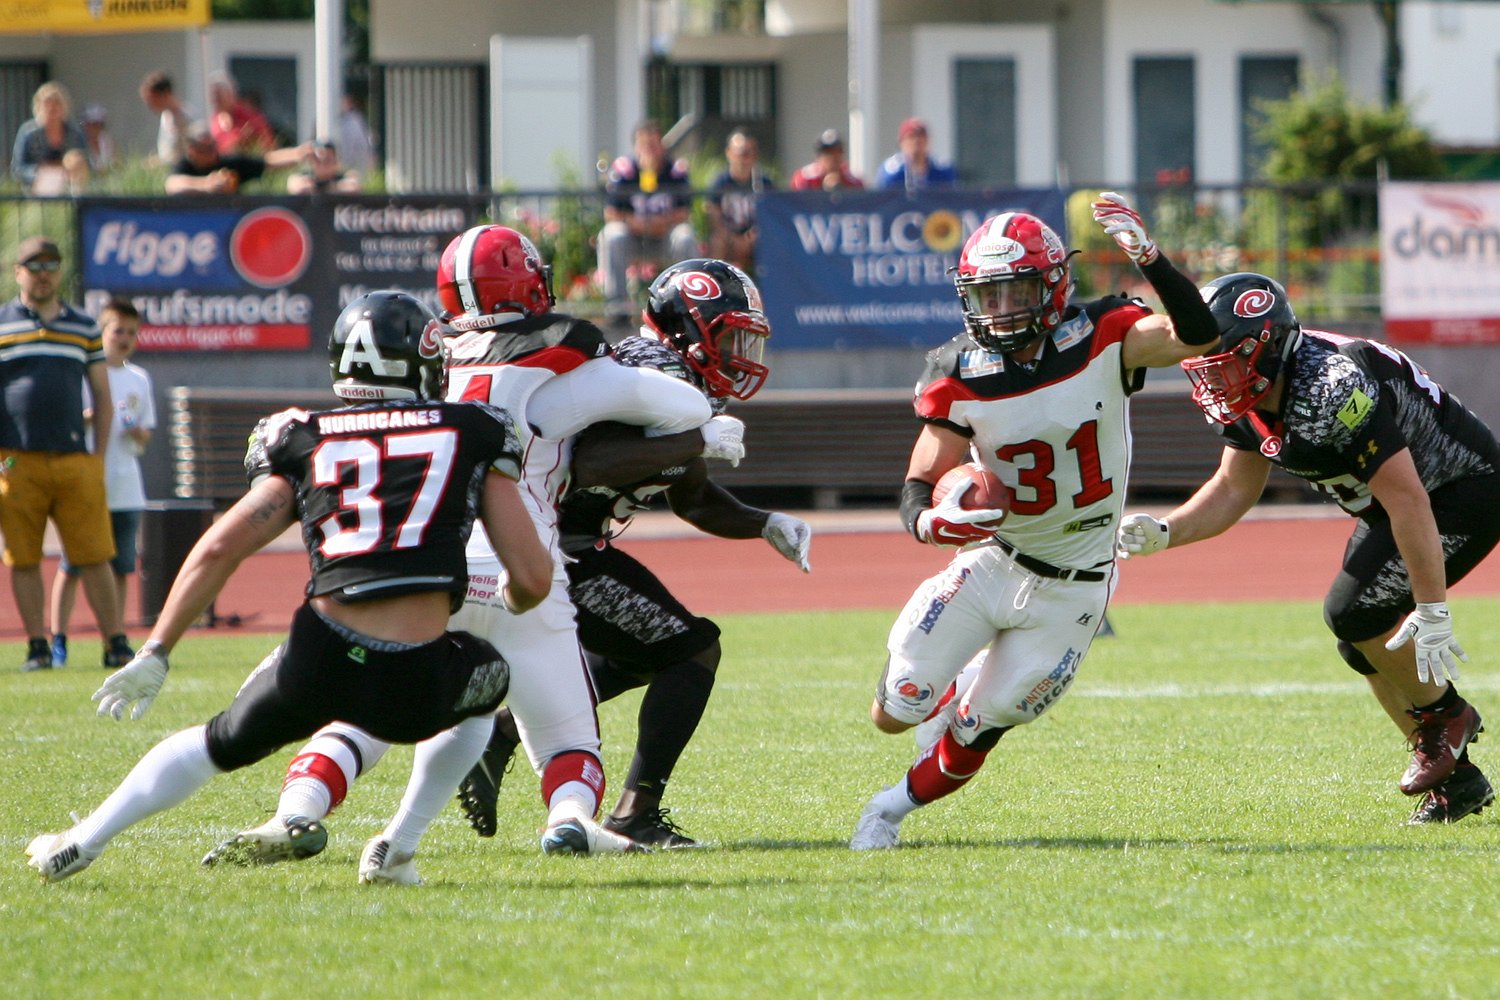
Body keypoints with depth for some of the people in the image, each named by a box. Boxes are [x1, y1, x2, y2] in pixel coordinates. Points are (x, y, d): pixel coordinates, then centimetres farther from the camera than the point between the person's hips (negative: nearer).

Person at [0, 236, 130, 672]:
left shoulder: (84, 327, 15)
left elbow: (103, 399, 18)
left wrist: (98, 457, 8)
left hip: (75, 461, 2)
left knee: (95, 557, -2)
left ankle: (116, 644, 1)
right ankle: (38, 648, 6)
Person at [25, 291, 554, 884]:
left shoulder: (307, 442, 15)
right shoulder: (475, 435, 10)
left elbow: (218, 550, 9)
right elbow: (533, 579, 8)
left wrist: (155, 654, 15)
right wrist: (509, 601, 32)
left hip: (320, 663, 2)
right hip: (417, 688, -2)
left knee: (221, 743, 32)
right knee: (489, 681, 34)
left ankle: (83, 841, 38)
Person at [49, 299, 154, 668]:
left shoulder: (139, 379, 12)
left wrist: (138, 431, -4)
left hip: (125, 490, 4)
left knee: (121, 568, 4)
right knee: (71, 567, -3)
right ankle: (58, 640, 2)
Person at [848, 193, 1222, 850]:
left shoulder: (1100, 339, -17)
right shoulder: (959, 376, -14)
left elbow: (1197, 336, -33)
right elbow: (918, 487, -14)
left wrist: (1147, 256, -44)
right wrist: (929, 519, -38)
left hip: (1069, 592, -1)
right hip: (990, 565, 2)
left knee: (981, 728, 2)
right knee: (895, 713, 0)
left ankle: (894, 808, 31)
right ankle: (963, 687, 36)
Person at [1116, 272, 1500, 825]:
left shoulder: (1330, 391, -34)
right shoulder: (1249, 400, -6)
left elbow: (1409, 500, -33)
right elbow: (1233, 491, 8)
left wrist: (1432, 611, -30)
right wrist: (1162, 532, -10)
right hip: (1396, 502, 10)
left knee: (1355, 612, -18)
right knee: (1366, 648, 7)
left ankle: (1444, 716, 4)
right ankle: (1454, 780, 19)